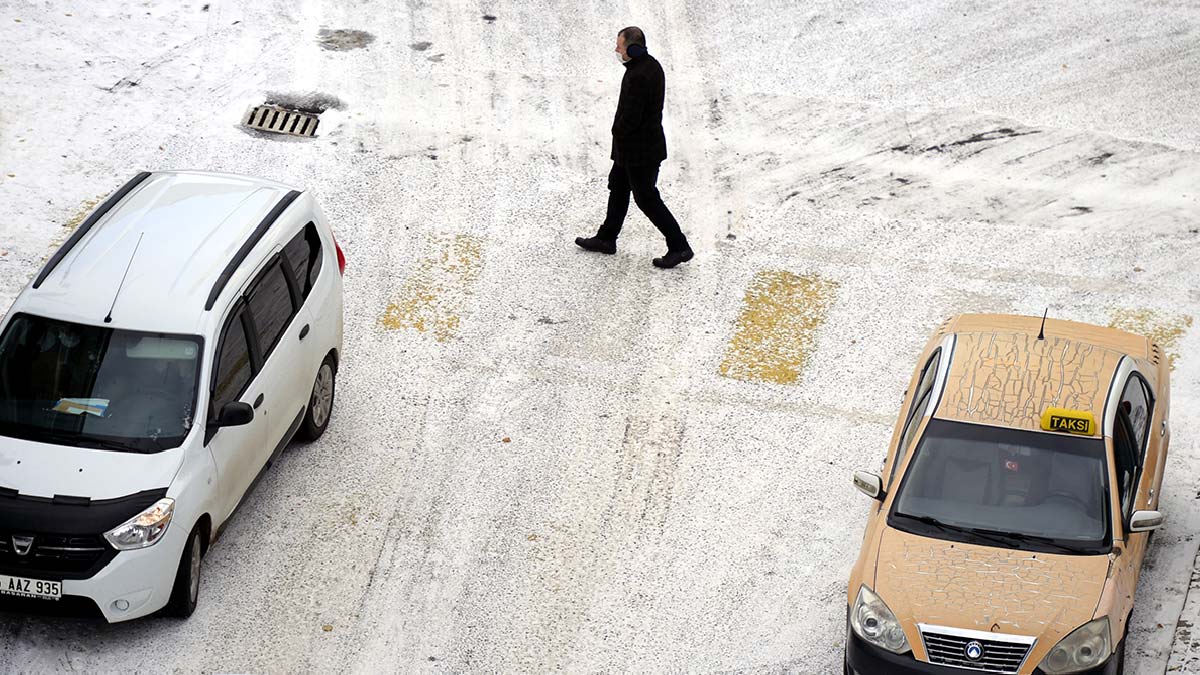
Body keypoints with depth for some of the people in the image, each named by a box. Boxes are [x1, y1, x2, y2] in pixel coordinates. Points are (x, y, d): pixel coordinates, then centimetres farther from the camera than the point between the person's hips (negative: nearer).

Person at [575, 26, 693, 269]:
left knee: (646, 198, 0)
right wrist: (621, 132, 10)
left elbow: (630, 117, -28)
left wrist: (618, 133, -8)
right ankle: (606, 238, 34)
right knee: (618, 186, 21)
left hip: (639, 149, -10)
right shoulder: (652, 65, 4)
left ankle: (679, 247, 5)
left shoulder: (638, 76, -29)